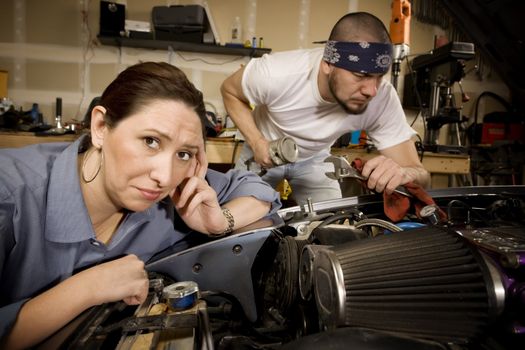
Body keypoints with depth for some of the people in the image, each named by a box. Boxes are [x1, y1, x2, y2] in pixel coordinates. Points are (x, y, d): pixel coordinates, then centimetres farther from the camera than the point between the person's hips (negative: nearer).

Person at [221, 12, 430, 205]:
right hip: (264, 149, 0)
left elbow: (419, 173, -28)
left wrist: (402, 173, -53)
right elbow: (230, 91, -13)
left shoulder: (383, 99, -31)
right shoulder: (275, 74, -35)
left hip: (314, 158, 1)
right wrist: (256, 142, -27)